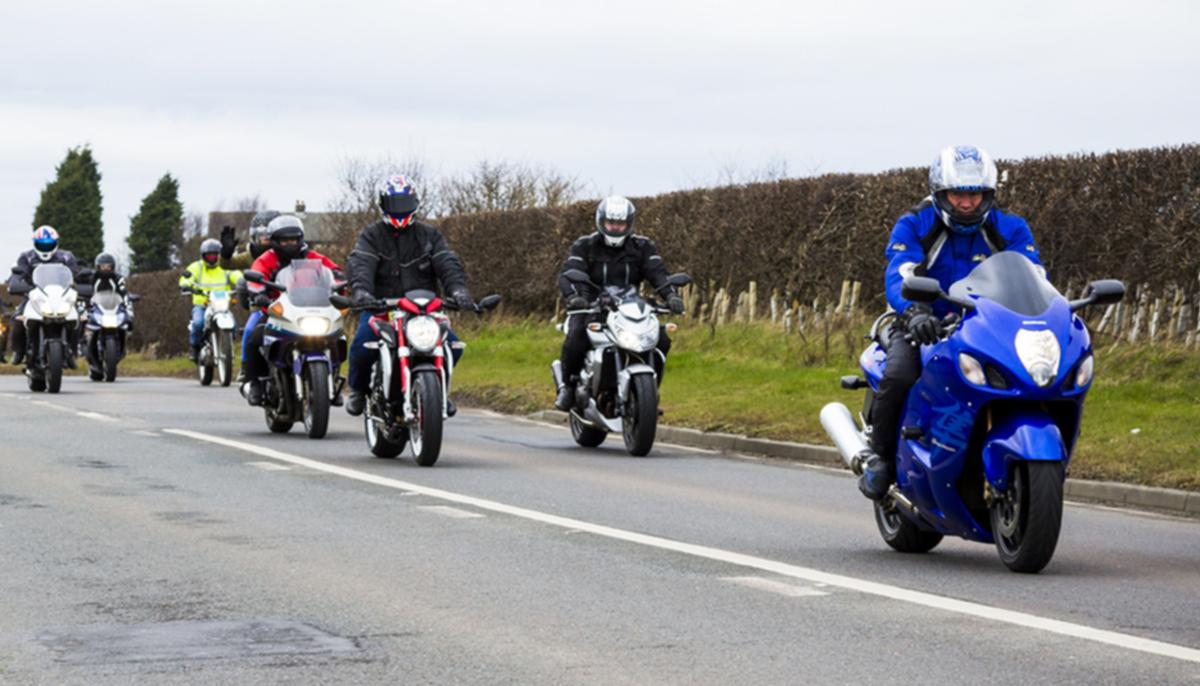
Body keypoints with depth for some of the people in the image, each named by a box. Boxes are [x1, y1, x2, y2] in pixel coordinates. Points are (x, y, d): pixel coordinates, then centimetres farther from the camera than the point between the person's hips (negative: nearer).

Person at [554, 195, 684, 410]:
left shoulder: (643, 247, 7)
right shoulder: (584, 247, 1)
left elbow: (658, 273, -7)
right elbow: (569, 274, -14)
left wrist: (671, 295, -29)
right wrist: (573, 296, -37)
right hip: (591, 309, -2)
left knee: (661, 339, -19)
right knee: (576, 339, -34)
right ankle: (567, 385, -9)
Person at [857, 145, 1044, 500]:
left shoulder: (1010, 229, 1)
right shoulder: (913, 226, -7)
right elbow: (898, 277, -22)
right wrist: (915, 311, -44)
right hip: (924, 327, -2)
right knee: (898, 377, -33)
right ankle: (879, 455, -9)